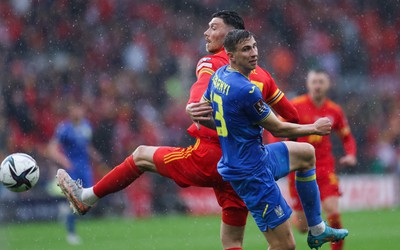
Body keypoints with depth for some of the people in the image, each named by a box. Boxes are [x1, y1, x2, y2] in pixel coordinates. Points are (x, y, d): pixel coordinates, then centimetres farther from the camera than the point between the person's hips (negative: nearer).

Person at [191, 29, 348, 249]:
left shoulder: (219, 75, 1)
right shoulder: (246, 91, -27)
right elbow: (278, 129, -13)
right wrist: (315, 128, 2)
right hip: (252, 173, -10)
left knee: (306, 153, 28)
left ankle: (317, 230, 33)